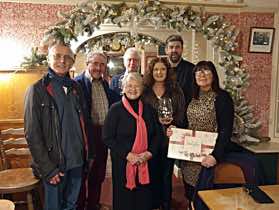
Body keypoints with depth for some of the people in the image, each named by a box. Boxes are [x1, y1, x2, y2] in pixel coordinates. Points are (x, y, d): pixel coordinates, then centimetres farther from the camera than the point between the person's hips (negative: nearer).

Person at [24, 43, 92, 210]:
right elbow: (32, 134, -11)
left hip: (77, 161, 4)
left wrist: (88, 153, 6)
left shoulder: (76, 88, 6)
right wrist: (47, 168, -14)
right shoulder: (37, 90, -8)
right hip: (54, 164, -4)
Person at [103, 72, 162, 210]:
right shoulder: (115, 109, -4)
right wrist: (127, 154, -15)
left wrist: (149, 153, -7)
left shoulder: (148, 109, 7)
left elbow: (157, 134, 9)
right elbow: (107, 138, -8)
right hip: (123, 163, -3)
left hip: (146, 164, 3)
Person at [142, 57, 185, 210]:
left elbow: (181, 116, 4)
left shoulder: (176, 91, 5)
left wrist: (171, 120, -15)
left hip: (169, 139, 1)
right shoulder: (144, 91, 2)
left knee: (166, 175, 9)